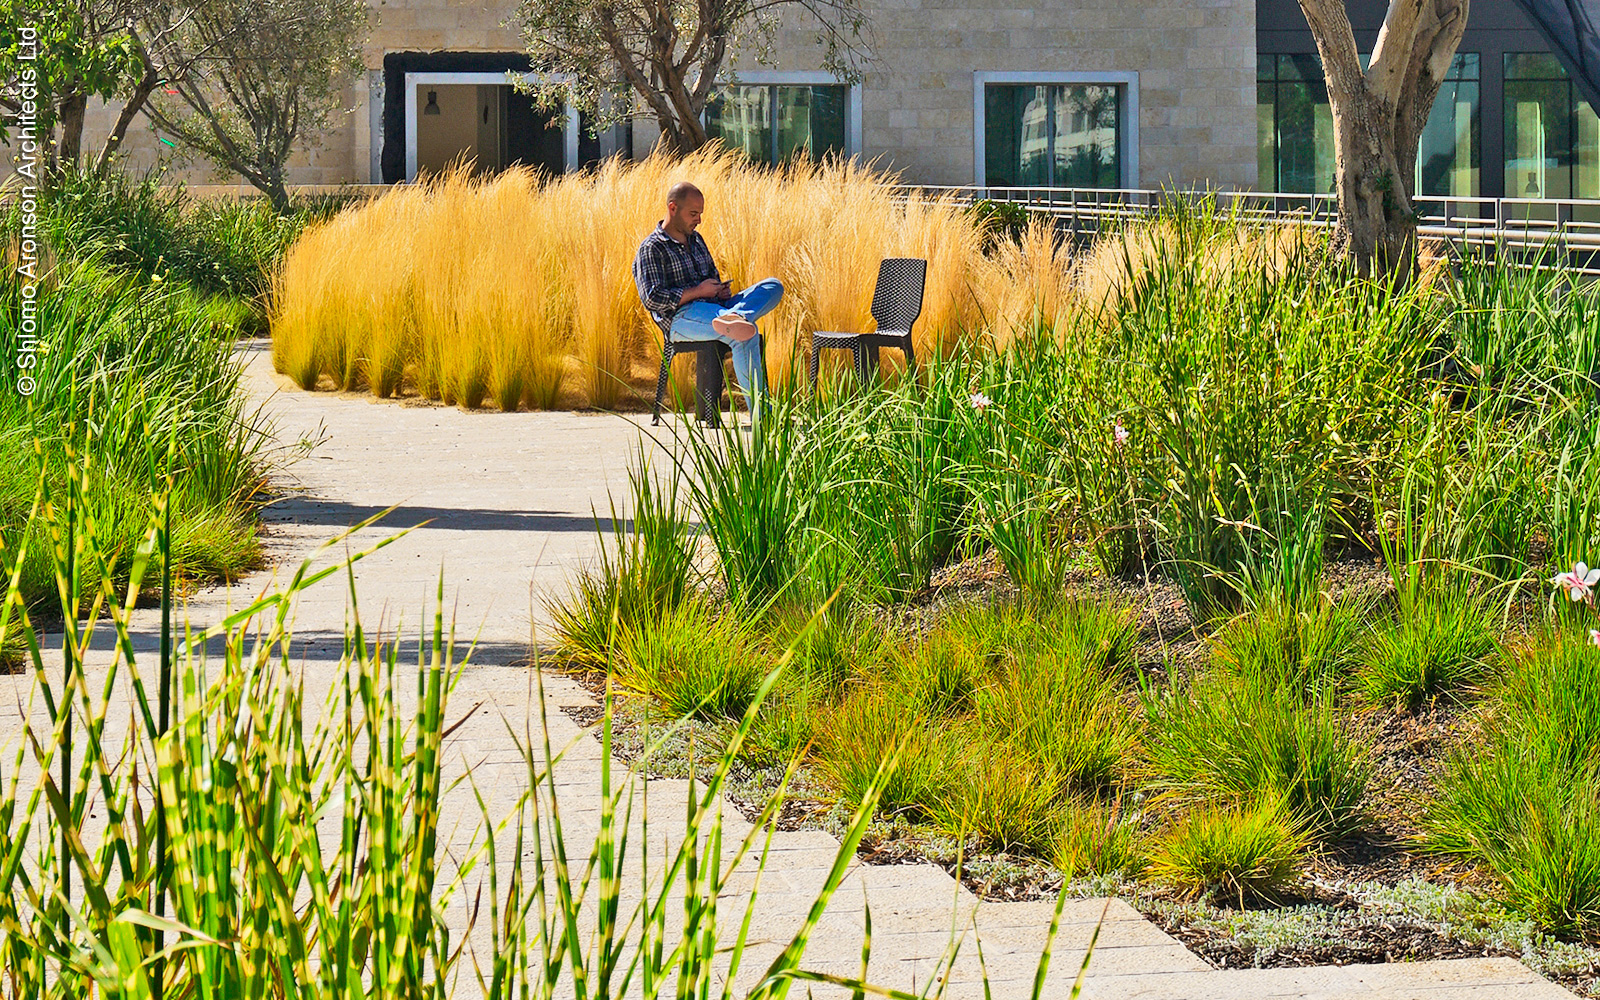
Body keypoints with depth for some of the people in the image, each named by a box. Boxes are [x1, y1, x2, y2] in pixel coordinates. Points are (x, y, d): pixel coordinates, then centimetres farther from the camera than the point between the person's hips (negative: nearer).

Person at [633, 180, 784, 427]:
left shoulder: (696, 240, 25)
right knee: (746, 336, -36)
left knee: (773, 286, -18)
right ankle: (759, 414, -46)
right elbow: (652, 298, -12)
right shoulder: (652, 249, -1)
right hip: (681, 318, -8)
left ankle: (733, 318, -49)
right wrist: (698, 291, -12)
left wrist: (722, 290, 10)